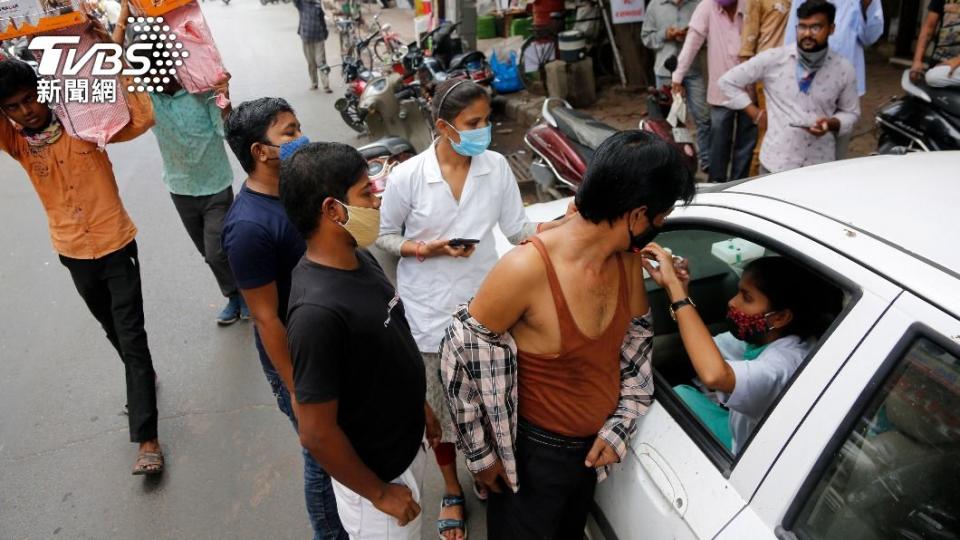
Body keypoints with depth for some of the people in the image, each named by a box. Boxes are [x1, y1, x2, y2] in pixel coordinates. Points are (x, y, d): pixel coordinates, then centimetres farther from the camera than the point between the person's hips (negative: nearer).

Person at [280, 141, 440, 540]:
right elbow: (316, 435, -28)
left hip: (406, 443, 8)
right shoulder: (318, 312, -35)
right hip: (375, 472, -8)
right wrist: (380, 493, -15)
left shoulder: (359, 259, -8)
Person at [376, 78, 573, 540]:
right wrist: (427, 250, -20)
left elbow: (517, 229, -3)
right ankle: (451, 489, 41)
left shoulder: (496, 166, -8)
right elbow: (386, 237, -3)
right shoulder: (407, 176, -15)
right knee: (441, 407, 15)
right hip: (431, 310, -2)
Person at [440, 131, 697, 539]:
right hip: (535, 454, -6)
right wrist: (481, 453, -11)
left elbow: (638, 342, 5)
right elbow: (459, 358, -21)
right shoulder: (526, 269, -31)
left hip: (595, 448, 6)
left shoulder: (628, 260, -10)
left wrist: (619, 427, -3)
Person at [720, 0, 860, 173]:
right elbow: (728, 81, 2)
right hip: (777, 162, -1)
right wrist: (755, 113, -2)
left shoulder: (844, 69, 1)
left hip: (821, 165, 2)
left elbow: (851, 113, 12)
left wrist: (832, 124, -11)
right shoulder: (773, 59, -4)